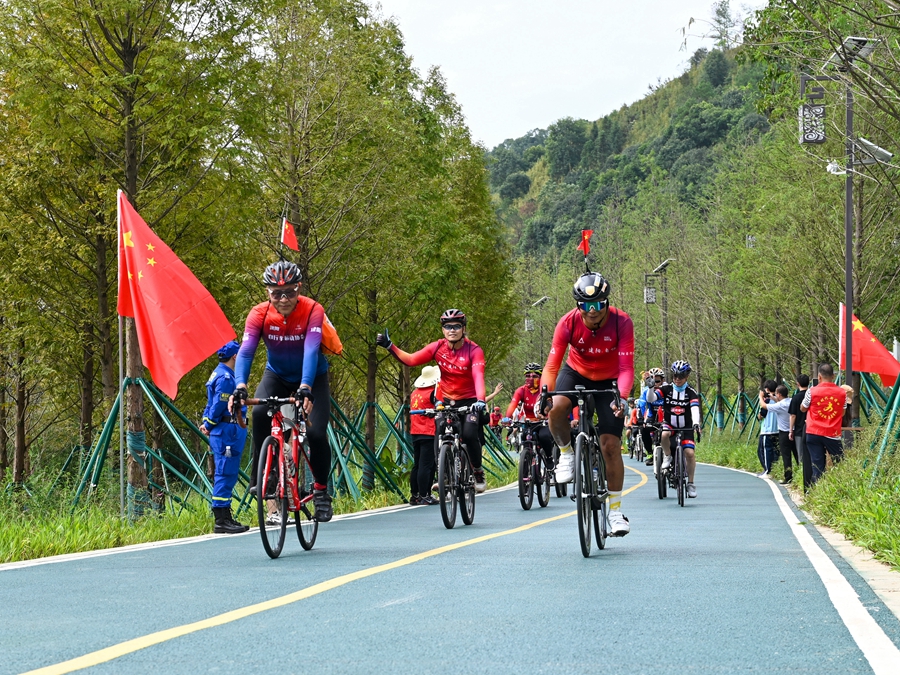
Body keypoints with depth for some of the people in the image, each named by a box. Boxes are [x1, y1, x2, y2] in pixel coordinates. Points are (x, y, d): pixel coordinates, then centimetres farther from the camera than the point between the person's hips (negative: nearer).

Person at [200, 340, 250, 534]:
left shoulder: (220, 374, 19)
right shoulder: (225, 377, -15)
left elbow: (213, 404, 21)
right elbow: (218, 405, -17)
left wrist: (206, 423, 9)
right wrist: (208, 425, -4)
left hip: (227, 433, 10)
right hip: (227, 432, -10)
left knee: (226, 476, 12)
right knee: (225, 476, -9)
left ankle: (224, 518, 16)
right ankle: (221, 521, -9)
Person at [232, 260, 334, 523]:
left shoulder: (312, 311, -27)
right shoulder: (260, 314, -22)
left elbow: (311, 350, -39)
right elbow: (245, 351, -32)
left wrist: (305, 387, -54)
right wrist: (240, 385, -49)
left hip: (312, 377, -1)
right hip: (277, 375, 1)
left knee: (316, 433, -18)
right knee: (260, 413, -29)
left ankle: (321, 489, 7)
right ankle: (260, 480, -17)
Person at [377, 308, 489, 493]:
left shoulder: (473, 350, -18)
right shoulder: (438, 348, -8)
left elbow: (478, 376, -33)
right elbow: (411, 360, -12)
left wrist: (480, 400, -49)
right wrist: (389, 346, -23)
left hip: (470, 401, -4)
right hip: (448, 401, 4)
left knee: (469, 434, -25)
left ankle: (479, 472, -3)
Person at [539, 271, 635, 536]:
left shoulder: (621, 322, -26)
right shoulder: (569, 323, -24)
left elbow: (626, 367, -30)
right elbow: (552, 364, -27)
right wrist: (544, 393, -44)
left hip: (608, 382, -1)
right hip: (576, 374, 1)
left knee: (611, 444, -8)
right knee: (556, 407, -33)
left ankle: (615, 510, 4)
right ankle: (566, 453, -3)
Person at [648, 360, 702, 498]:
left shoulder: (691, 392, -7)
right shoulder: (666, 389, -5)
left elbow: (695, 408, -23)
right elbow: (650, 399, -16)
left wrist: (696, 423, -41)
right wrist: (651, 387, -37)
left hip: (686, 428, 0)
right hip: (669, 424, 0)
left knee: (689, 452, -17)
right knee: (664, 435, -36)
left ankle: (691, 483, -1)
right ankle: (667, 457, -6)